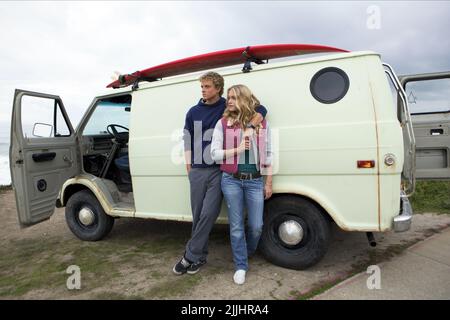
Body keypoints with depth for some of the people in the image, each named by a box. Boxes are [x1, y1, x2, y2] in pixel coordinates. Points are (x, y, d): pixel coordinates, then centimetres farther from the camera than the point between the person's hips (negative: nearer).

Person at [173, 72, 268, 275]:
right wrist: (189, 167, 6)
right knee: (197, 216, 7)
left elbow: (261, 109, 4)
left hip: (218, 171, -2)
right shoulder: (193, 112, 9)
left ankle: (191, 256, 8)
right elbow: (187, 140, 13)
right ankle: (200, 256, 23)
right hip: (197, 172, 3)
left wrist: (251, 126, -15)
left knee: (208, 214, -7)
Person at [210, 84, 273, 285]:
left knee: (256, 226, 7)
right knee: (236, 226, 5)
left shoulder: (262, 123, 4)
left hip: (255, 181, 1)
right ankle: (241, 266, 22)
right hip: (231, 180, -1)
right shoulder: (223, 123, 1)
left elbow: (268, 154, 7)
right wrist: (238, 149, -13)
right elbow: (214, 153, -2)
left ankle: (247, 253, 39)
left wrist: (268, 182, 5)